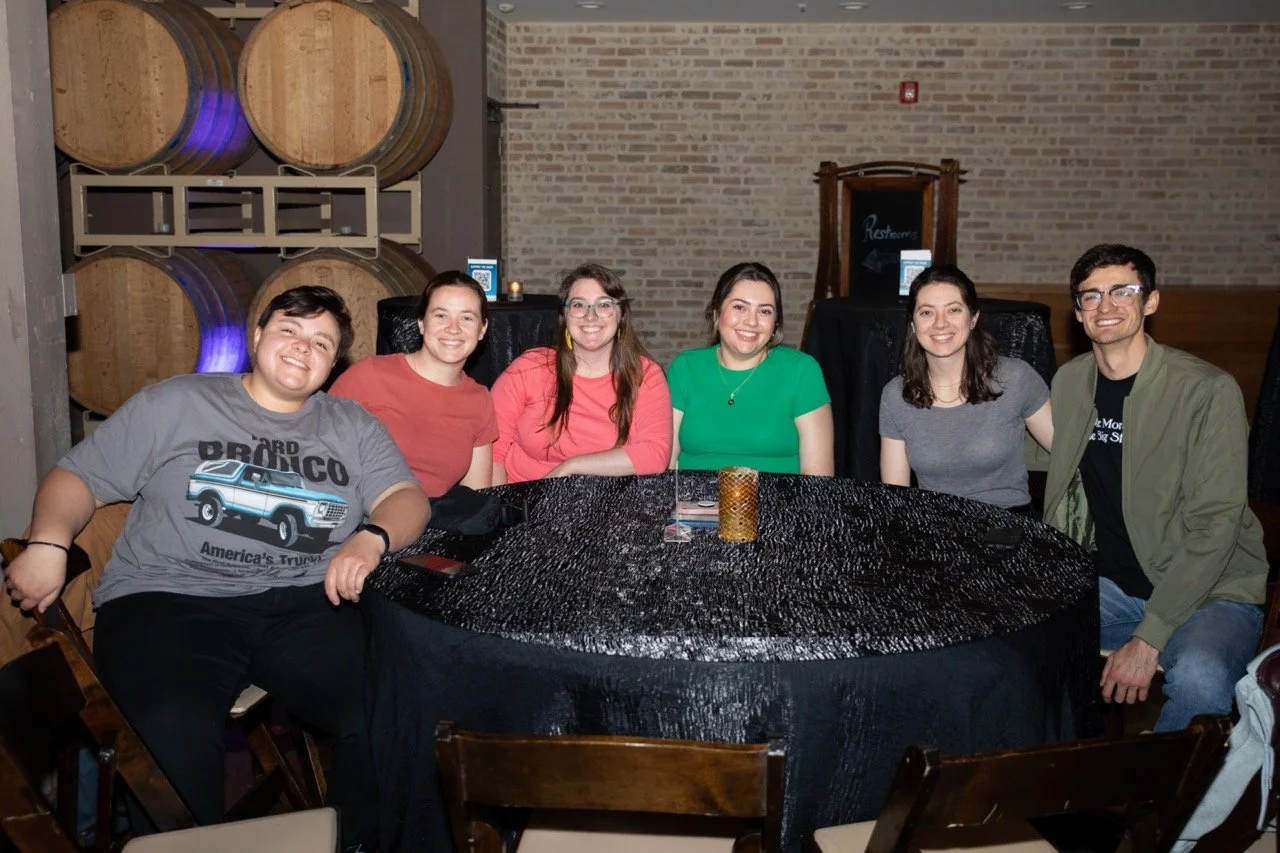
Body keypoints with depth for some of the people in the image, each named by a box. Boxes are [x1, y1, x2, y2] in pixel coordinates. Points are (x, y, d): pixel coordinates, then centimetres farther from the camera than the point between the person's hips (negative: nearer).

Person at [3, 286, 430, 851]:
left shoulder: (352, 426, 19)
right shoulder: (174, 403, 14)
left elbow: (408, 498, 10)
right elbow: (78, 477, 14)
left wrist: (370, 539, -12)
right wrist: (48, 542, -7)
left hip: (308, 605, 2)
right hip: (171, 599, -2)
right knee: (177, 733, -34)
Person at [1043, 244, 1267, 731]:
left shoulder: (1208, 391, -13)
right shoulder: (1069, 383, 5)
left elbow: (1215, 525, -18)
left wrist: (1149, 639, -23)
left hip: (1210, 590, -5)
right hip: (1110, 585, 5)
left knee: (1199, 679, -35)